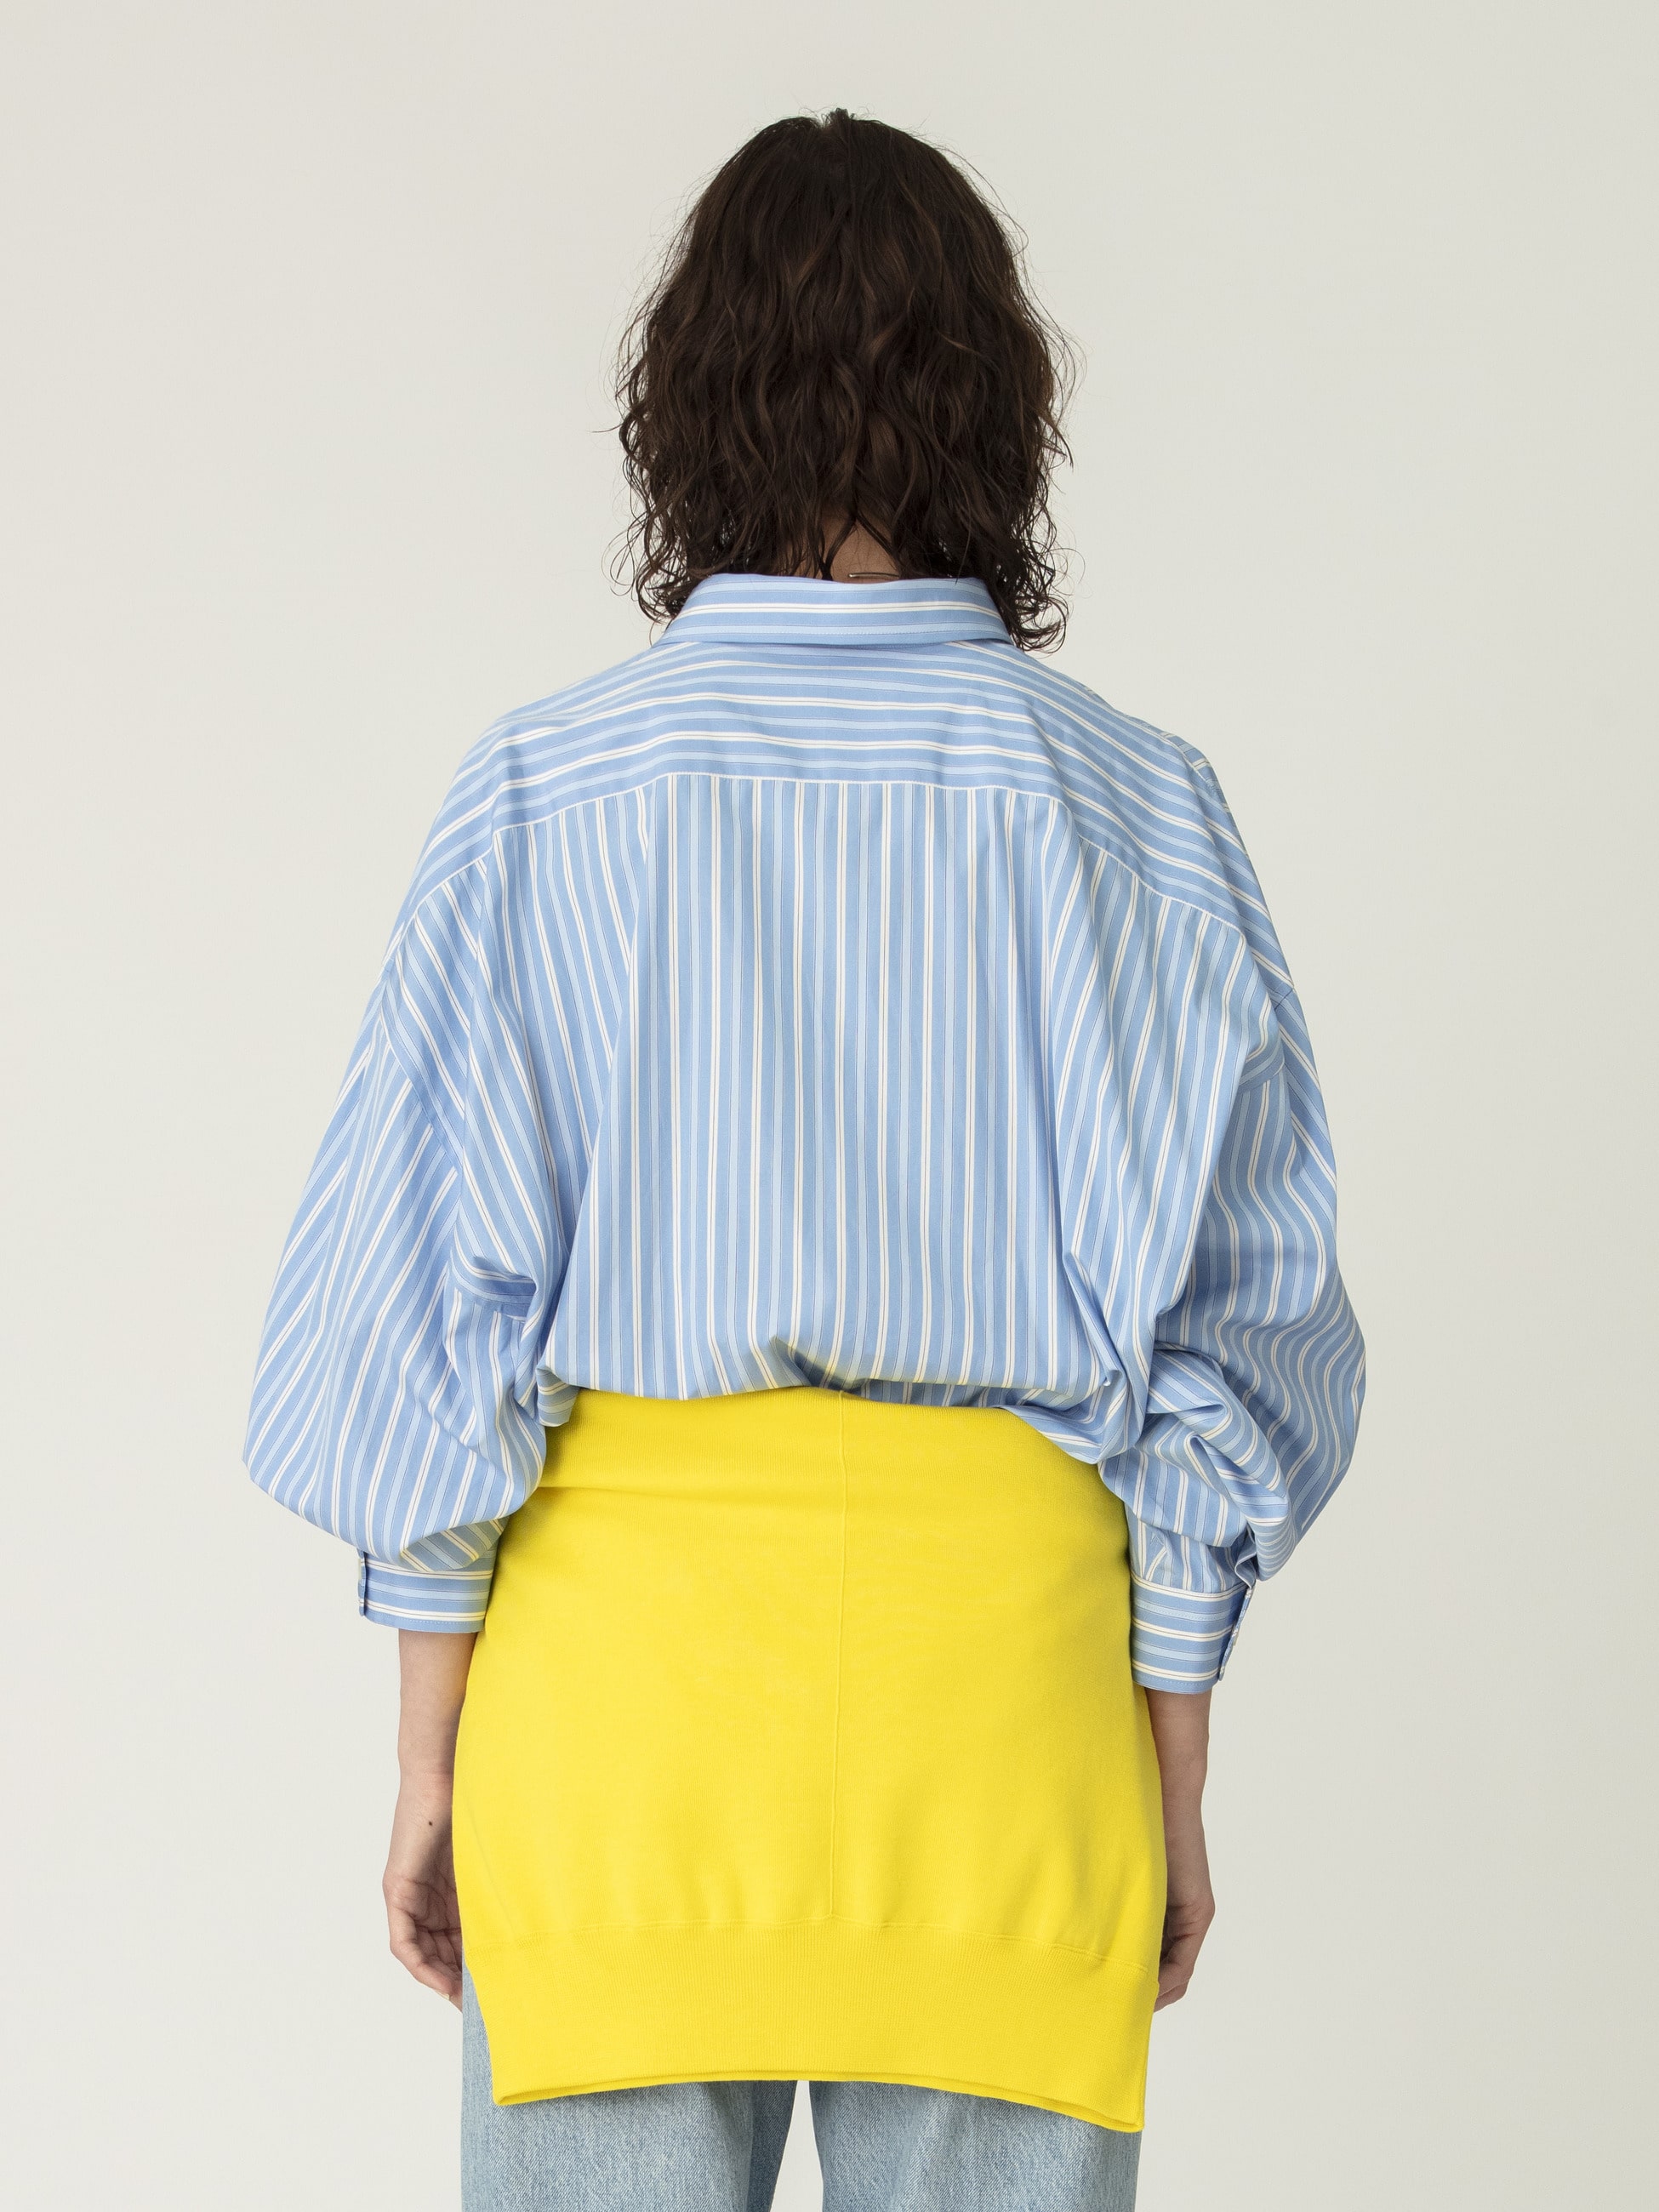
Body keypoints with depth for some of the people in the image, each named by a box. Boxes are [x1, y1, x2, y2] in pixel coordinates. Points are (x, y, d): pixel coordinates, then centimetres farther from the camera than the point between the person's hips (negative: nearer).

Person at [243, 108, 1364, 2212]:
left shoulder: (544, 798, -4)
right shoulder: (1134, 813, -2)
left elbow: (435, 1316, -2)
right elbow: (1229, 1335, 0)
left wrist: (427, 1749, 7)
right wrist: (1175, 1767, 9)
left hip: (626, 1637, 0)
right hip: (1003, 1635, 1)